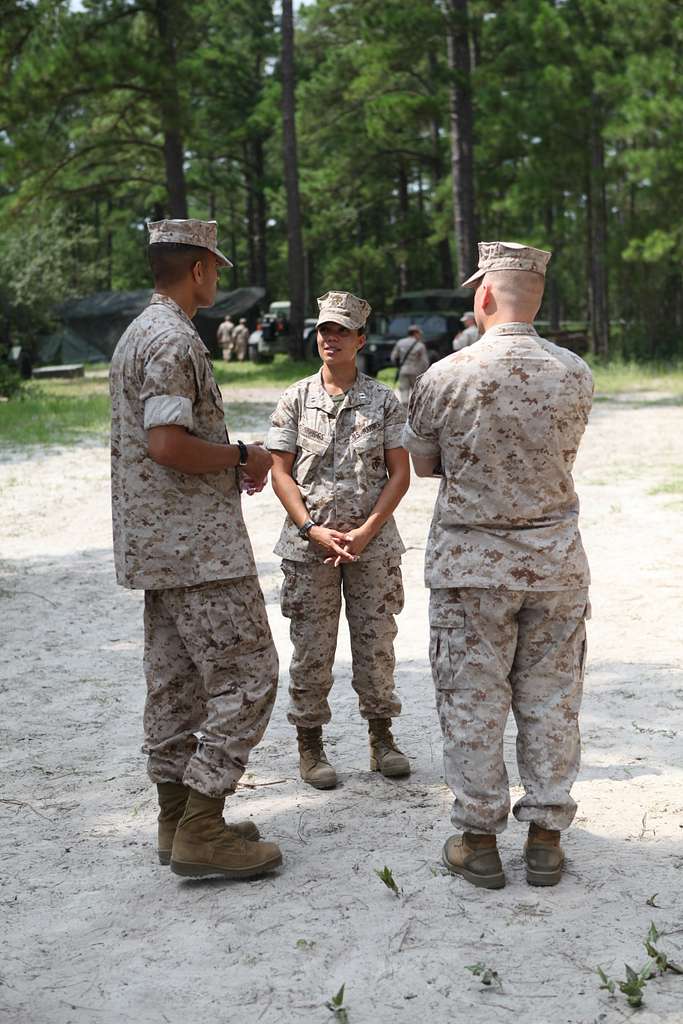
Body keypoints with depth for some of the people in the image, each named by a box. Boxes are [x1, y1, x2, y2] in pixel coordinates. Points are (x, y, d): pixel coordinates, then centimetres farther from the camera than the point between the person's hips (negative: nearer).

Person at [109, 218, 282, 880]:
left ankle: (178, 819, 21)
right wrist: (241, 459, -10)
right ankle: (201, 832, -5)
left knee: (175, 678, 13)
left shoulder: (136, 334, 18)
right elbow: (167, 443, -25)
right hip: (198, 544, -11)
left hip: (158, 543, 11)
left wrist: (230, 467, 16)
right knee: (246, 676, -7)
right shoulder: (175, 340, -16)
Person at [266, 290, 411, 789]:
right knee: (312, 648, 4)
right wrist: (314, 530, -10)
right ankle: (310, 744, 17)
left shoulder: (383, 400, 3)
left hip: (373, 543, 0)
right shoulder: (296, 399, 4)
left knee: (376, 643, 7)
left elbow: (400, 473, 1)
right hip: (309, 543, 0)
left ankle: (382, 738, 23)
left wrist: (365, 532, -10)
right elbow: (281, 472, 2)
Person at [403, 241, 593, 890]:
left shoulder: (445, 377, -12)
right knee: (550, 701, 11)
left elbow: (423, 464, 3)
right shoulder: (574, 374, -5)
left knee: (472, 703, 8)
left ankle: (478, 840, 15)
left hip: (469, 563, -2)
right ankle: (545, 835, 19)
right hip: (555, 558, 3)